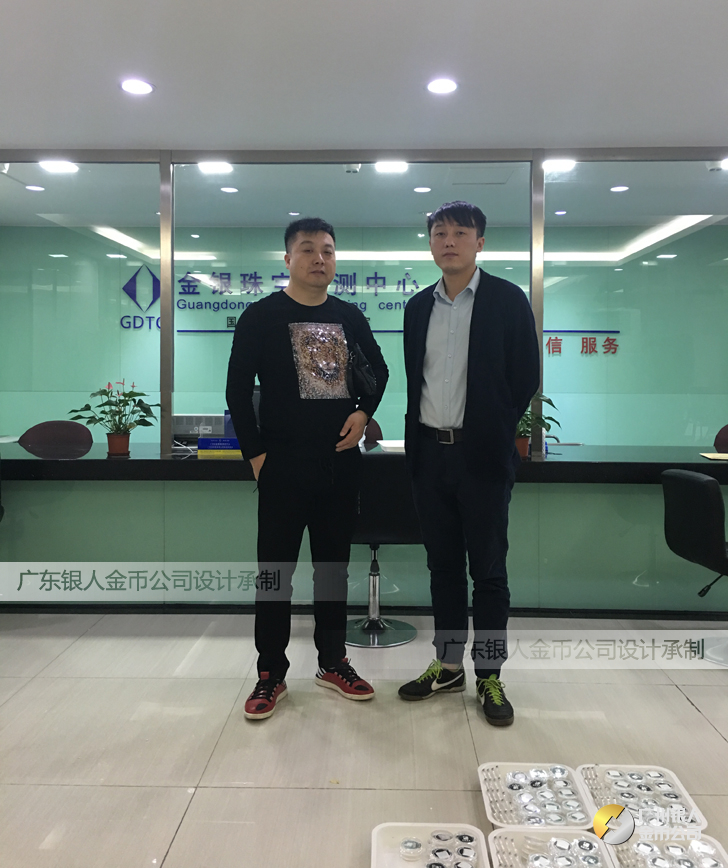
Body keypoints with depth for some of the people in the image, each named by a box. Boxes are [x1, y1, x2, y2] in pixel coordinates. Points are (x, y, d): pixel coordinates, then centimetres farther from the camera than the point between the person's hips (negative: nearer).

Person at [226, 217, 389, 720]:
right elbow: (238, 388, -3)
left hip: (341, 460, 4)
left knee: (334, 564, 13)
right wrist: (255, 453, -7)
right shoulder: (262, 316, -3)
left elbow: (379, 369, 20)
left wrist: (364, 413, 2)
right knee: (276, 568, 3)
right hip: (283, 464, -3)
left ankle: (333, 662, 27)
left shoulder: (350, 316, 8)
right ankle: (272, 674, 17)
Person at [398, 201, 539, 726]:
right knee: (443, 564, 12)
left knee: (488, 569, 4)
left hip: (482, 456, -4)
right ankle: (448, 667, 25)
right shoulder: (418, 306, 11)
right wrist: (418, 437, 6)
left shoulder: (509, 300, -3)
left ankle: (489, 676, 17)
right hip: (430, 454, 4)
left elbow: (526, 379, -2)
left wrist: (495, 433, -1)